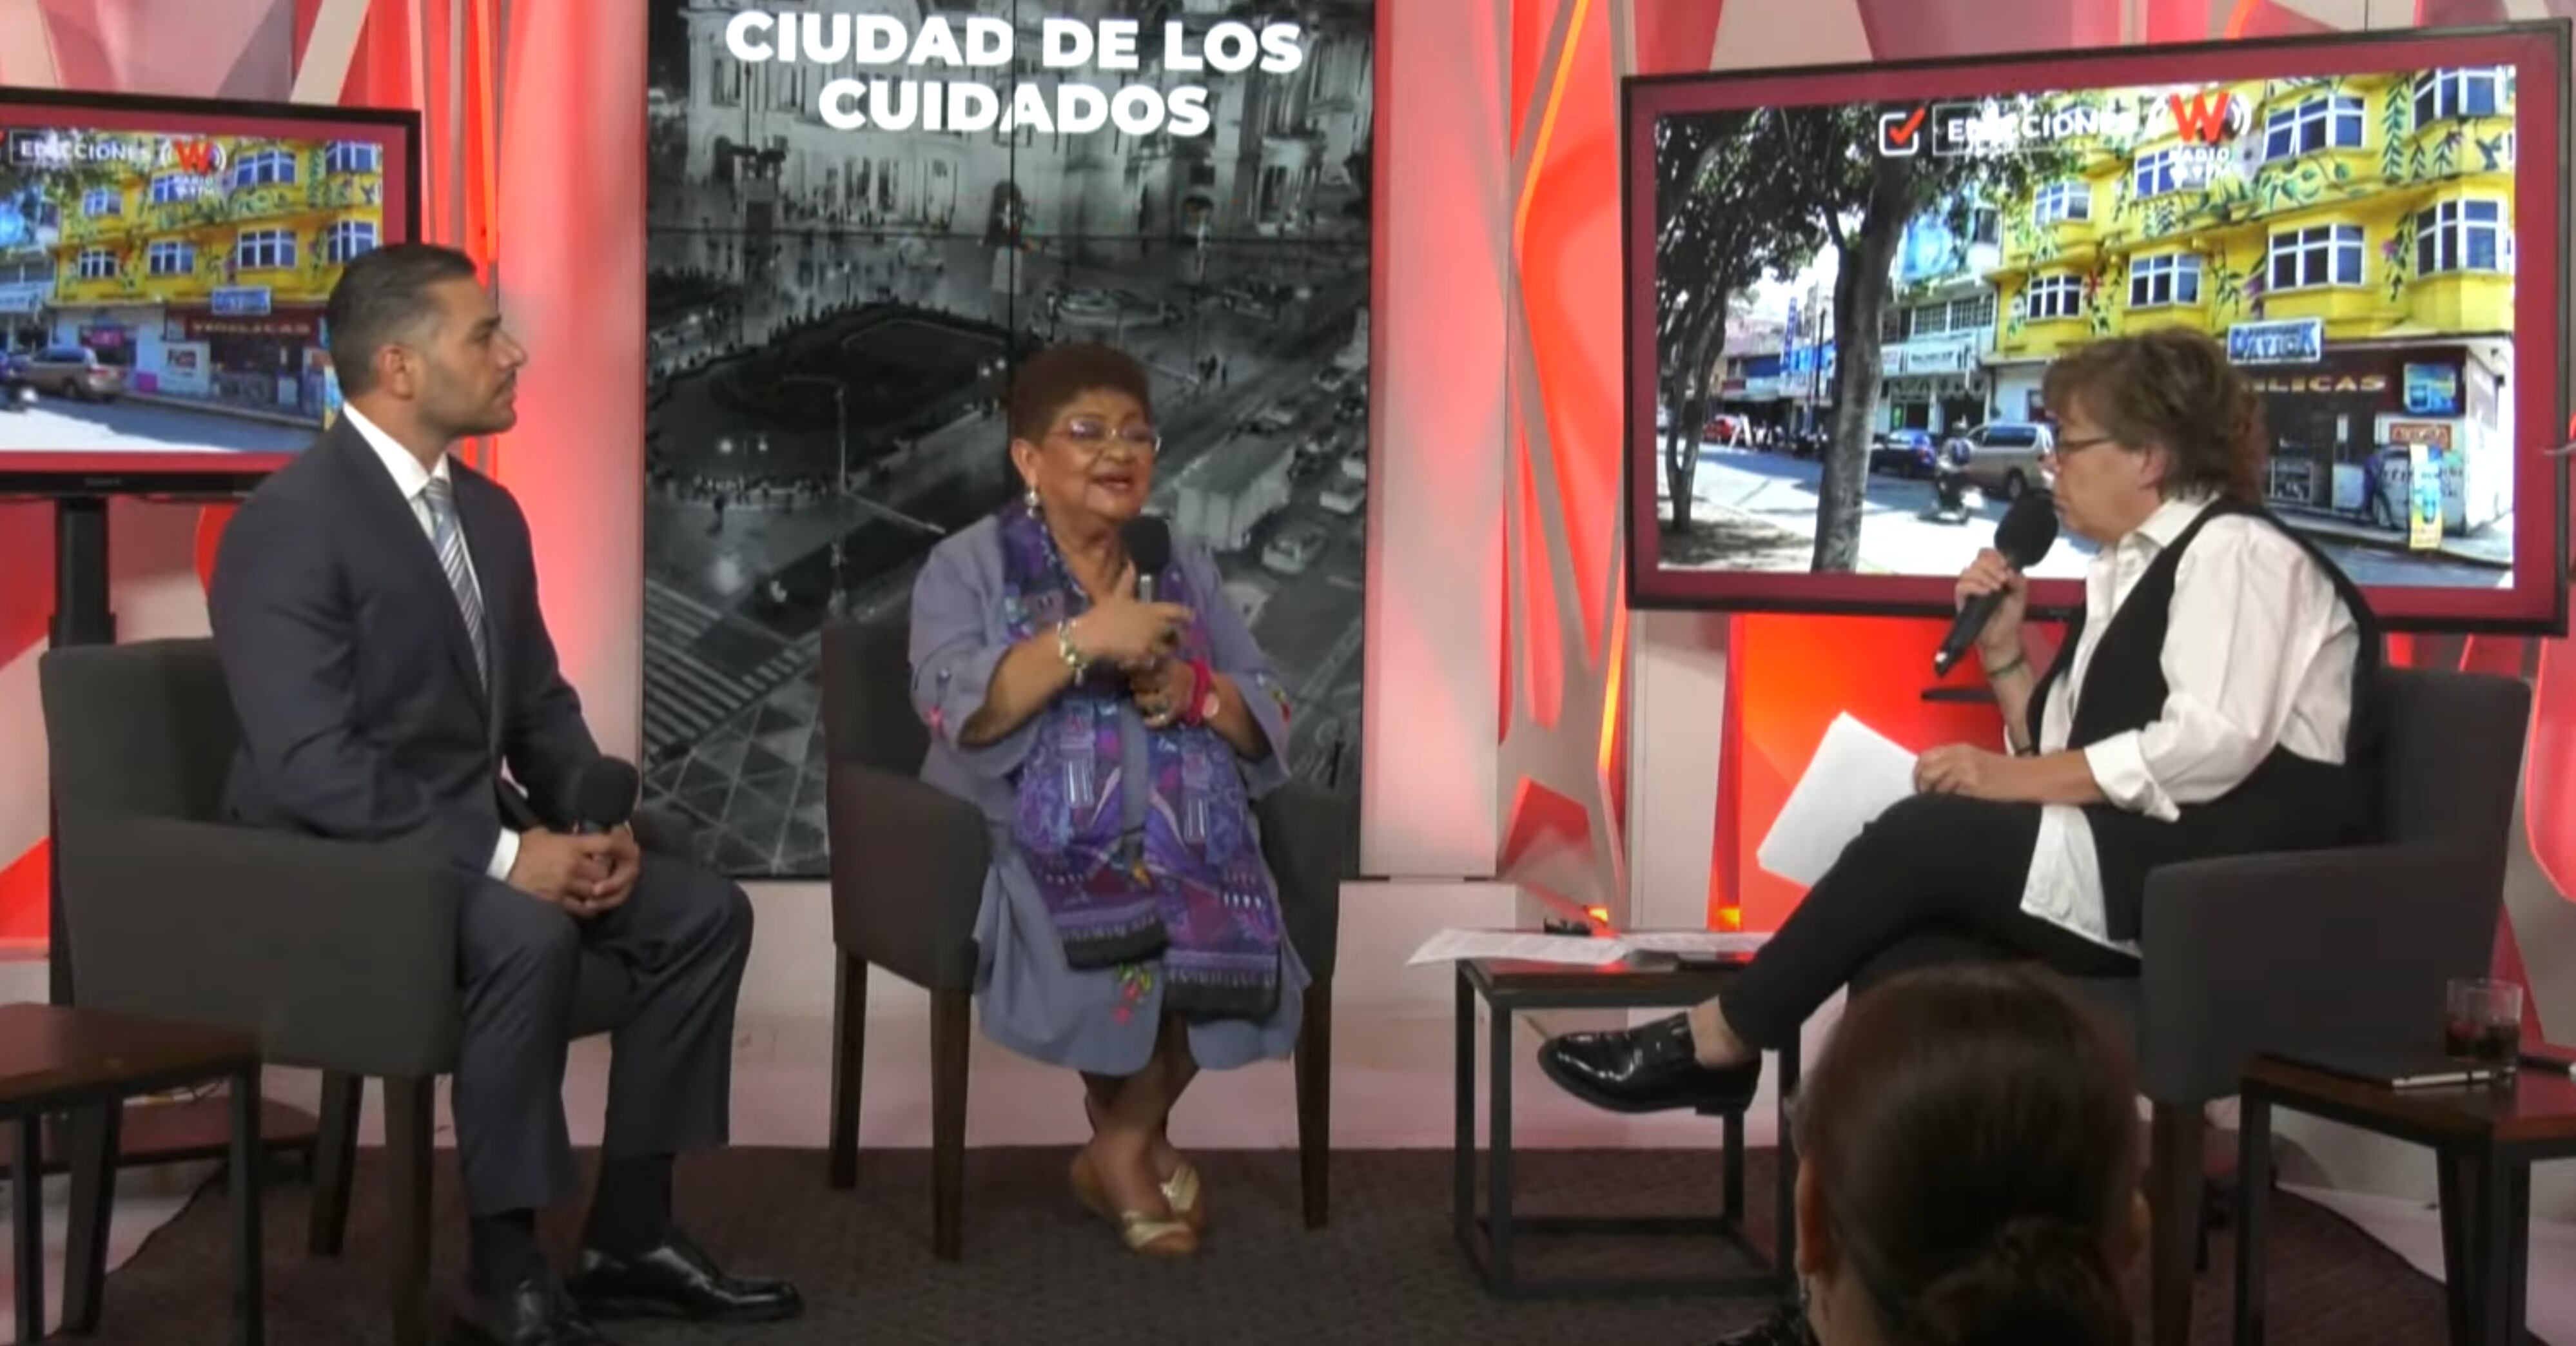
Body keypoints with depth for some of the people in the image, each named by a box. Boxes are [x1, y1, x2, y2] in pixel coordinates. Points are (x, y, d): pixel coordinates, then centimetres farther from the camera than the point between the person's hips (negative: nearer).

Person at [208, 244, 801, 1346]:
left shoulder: (488, 510, 9)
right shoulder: (288, 523, -19)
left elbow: (540, 705, 14)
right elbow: (312, 767, -26)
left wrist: (596, 821, -5)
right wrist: (504, 855, -27)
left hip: (474, 833, 9)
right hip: (340, 853, -9)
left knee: (704, 913, -5)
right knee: (529, 935, -35)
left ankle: (627, 1234, 3)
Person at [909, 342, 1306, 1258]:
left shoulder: (1187, 573, 16)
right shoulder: (967, 569, 4)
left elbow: (1267, 728, 11)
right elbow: (957, 712, -14)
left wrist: (1197, 692, -10)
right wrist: (1083, 641, -22)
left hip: (1178, 842, 3)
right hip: (1029, 844, -3)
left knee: (1225, 933, -29)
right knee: (1110, 935, -33)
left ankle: (1123, 1143, -7)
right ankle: (1133, 1140, -4)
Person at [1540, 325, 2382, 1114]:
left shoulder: (2236, 553, -8)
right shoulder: (2134, 569, 20)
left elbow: (2212, 745, -22)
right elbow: (2072, 758, 15)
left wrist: (2016, 778, -20)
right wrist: (2003, 651, 3)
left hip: (2233, 868, -9)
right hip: (2144, 862, 9)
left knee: (1929, 833, -18)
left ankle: (1720, 1039, -8)